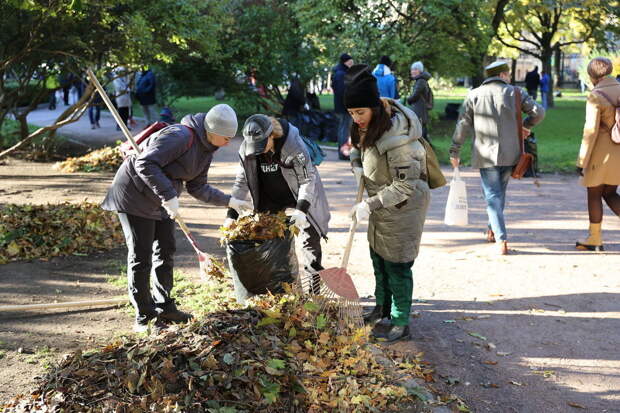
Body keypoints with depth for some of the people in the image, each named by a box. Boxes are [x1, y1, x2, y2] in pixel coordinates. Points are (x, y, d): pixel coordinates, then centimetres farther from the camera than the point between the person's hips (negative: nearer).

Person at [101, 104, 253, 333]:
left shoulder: (206, 150, 4)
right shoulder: (180, 136, -27)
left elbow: (197, 188, 12)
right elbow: (146, 164, -33)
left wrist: (230, 201, 5)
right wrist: (169, 196, -36)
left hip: (159, 200, 9)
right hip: (134, 192, -9)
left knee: (166, 250, 11)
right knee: (141, 255, -5)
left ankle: (164, 307, 21)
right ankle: (143, 315, 3)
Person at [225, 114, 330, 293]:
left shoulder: (293, 144, -31)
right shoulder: (246, 149, -18)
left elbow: (307, 179, -24)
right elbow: (241, 182, -8)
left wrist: (301, 210, -34)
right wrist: (232, 215, -13)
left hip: (301, 196, -3)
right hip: (271, 198, 4)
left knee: (310, 237, -1)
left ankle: (315, 278, 14)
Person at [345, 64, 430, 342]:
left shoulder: (395, 138, -33)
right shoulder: (367, 125, -6)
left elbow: (405, 186, -29)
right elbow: (357, 148, 16)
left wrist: (369, 205, -28)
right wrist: (358, 169, -3)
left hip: (403, 207, -9)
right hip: (381, 203, 9)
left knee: (397, 265, 0)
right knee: (378, 257, 22)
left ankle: (400, 324, 14)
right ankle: (383, 308, 41)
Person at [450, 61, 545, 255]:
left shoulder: (474, 95, 4)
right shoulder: (514, 92, 4)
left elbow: (462, 125, 2)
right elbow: (538, 112, -2)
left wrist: (454, 152, 7)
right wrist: (526, 126, 17)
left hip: (485, 154, -1)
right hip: (510, 154, 1)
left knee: (493, 195, 0)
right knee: (500, 191, 21)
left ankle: (502, 240, -11)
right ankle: (493, 229, 31)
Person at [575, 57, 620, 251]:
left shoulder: (595, 96, -15)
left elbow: (590, 131, -17)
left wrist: (582, 161, -11)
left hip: (602, 152, -6)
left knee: (594, 195, 10)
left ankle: (595, 239, 17)